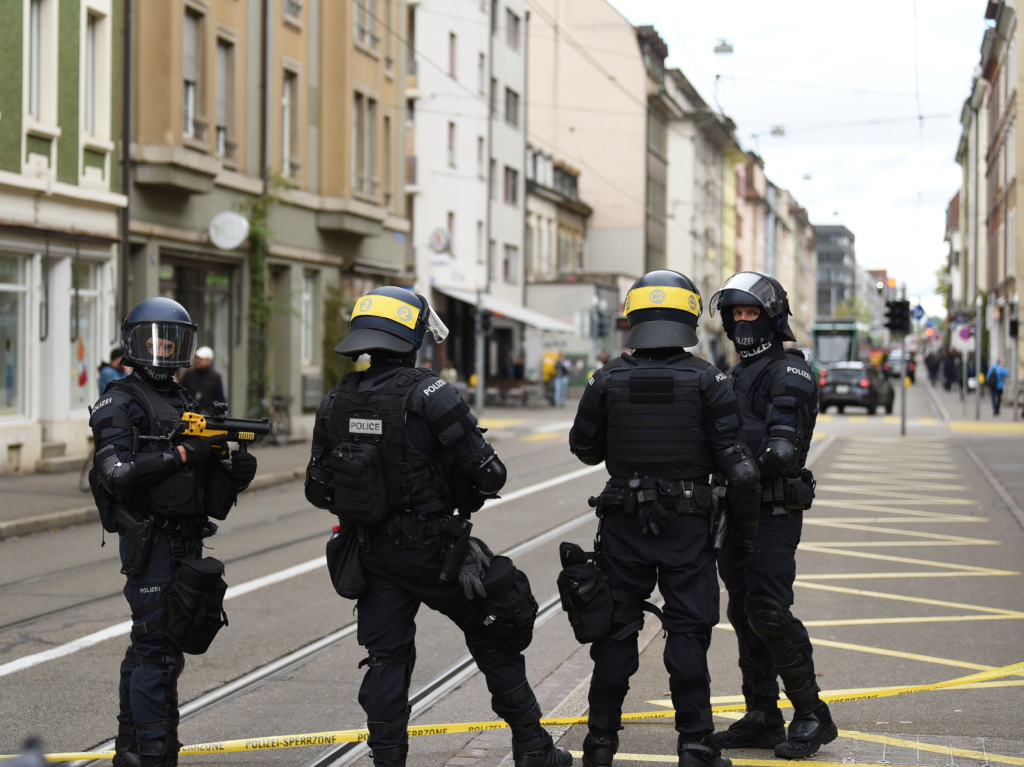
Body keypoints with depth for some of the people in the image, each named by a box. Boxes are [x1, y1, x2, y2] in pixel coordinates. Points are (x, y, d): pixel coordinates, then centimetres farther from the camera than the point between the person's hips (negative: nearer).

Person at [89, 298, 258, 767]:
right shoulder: (121, 403, -6)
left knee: (150, 646, 13)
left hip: (185, 543, 8)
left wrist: (236, 473, -3)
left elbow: (209, 494, 18)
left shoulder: (186, 404, 18)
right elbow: (116, 473, -20)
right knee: (156, 647, -8)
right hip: (149, 544, -8)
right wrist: (182, 453, -20)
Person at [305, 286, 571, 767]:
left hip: (371, 552, 4)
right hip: (431, 548, -4)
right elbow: (488, 473, -15)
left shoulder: (335, 403, 2)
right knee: (494, 641, 11)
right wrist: (465, 497, 6)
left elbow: (318, 489, 7)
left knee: (386, 657, 11)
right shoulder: (430, 396, -15)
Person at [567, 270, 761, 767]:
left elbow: (585, 447, 7)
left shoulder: (608, 381, -3)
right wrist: (745, 524, 2)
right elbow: (737, 464, -9)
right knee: (688, 633, 4)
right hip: (687, 525, -1)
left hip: (622, 521, 2)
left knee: (615, 630, 10)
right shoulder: (707, 382, -8)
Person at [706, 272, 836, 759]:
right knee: (744, 613, 9)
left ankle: (812, 715, -2)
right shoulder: (734, 376, 19)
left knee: (769, 612, -13)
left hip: (773, 512, -8)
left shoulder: (788, 373, -9)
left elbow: (780, 450, -20)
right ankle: (762, 718, 15)